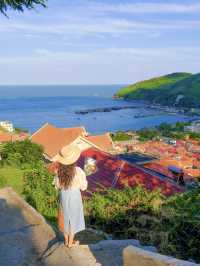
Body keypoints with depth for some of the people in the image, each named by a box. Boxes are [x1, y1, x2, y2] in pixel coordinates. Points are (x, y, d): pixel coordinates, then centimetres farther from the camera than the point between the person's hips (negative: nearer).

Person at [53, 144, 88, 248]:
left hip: (63, 196, 3)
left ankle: (66, 240, 40)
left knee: (65, 217, 22)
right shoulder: (78, 171, -25)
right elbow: (83, 187, -13)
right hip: (74, 197, -3)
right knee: (73, 218, 17)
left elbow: (57, 186, -2)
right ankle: (71, 242, 33)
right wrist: (83, 177, 1)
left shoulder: (59, 170, -14)